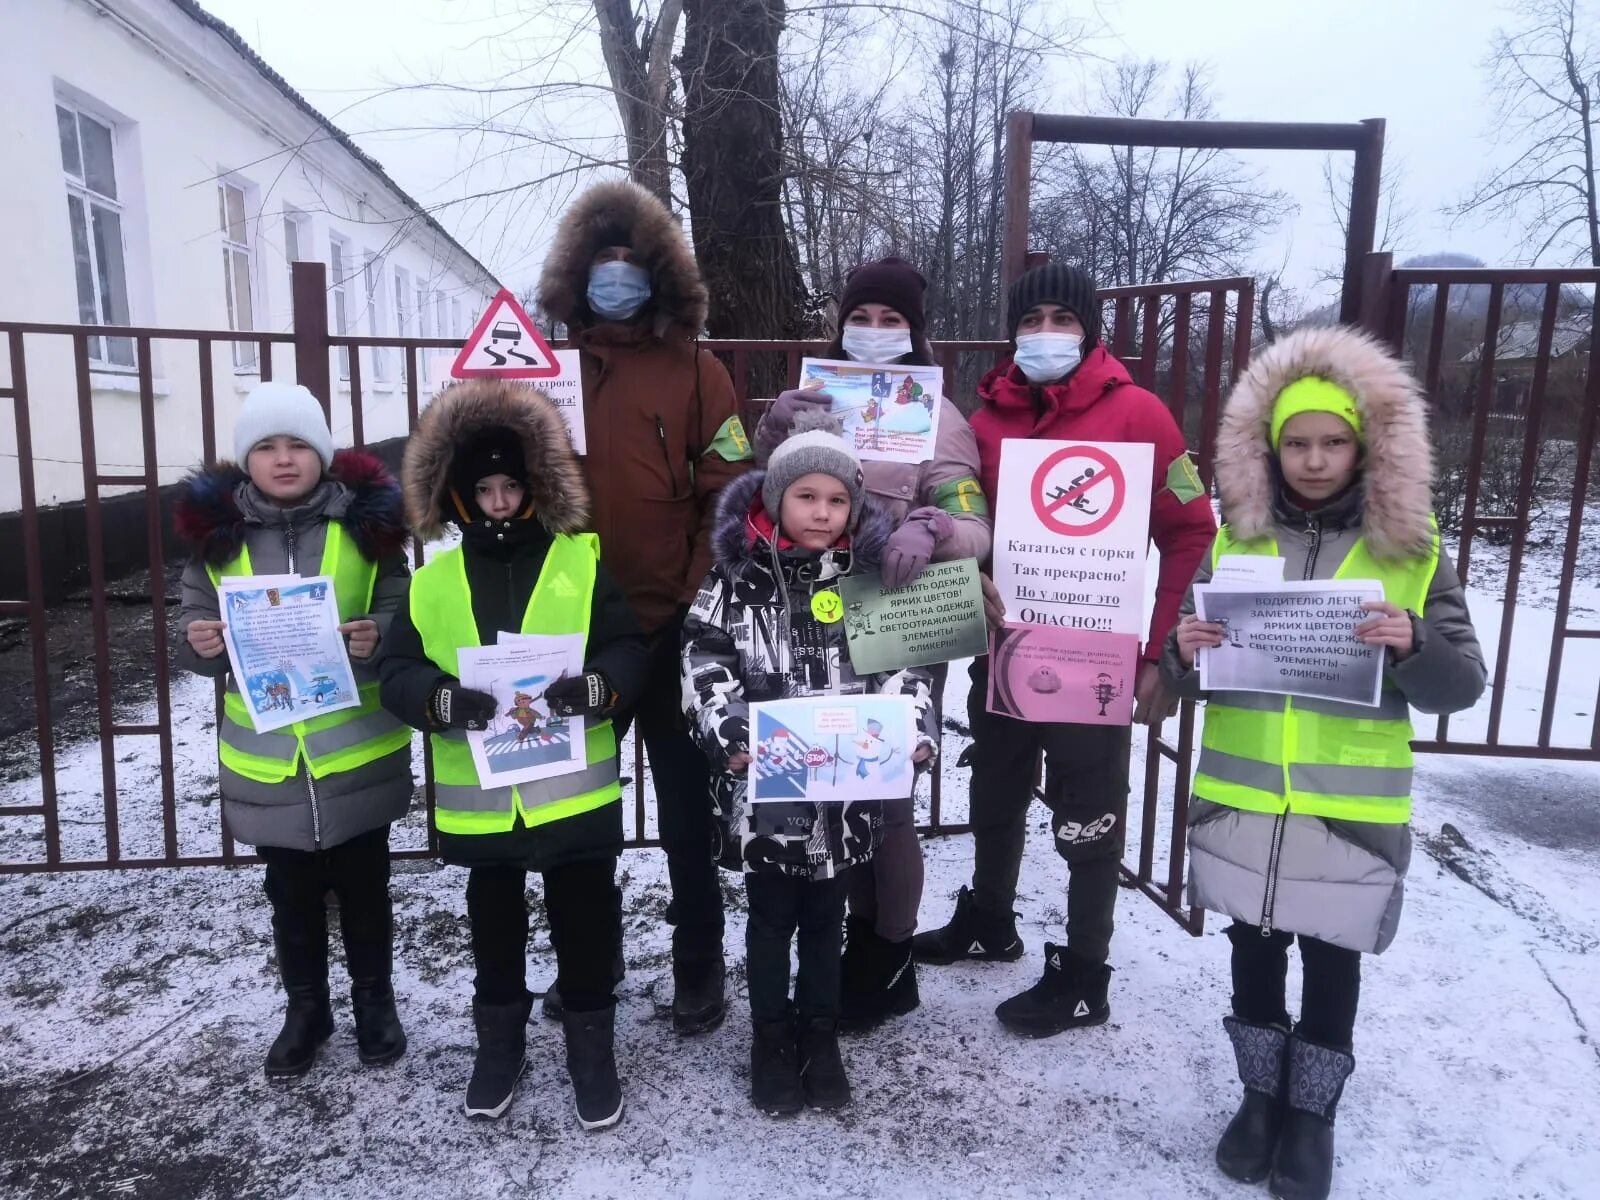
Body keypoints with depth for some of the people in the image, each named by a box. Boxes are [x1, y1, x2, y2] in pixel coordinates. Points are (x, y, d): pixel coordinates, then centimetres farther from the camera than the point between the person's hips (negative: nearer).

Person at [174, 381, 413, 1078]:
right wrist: (199, 643, -17)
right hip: (266, 759, 2)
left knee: (364, 888, 15)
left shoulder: (365, 520, -6)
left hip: (358, 753, -1)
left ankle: (375, 1002, 35)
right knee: (291, 896, 18)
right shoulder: (216, 528, -1)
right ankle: (305, 1009, 38)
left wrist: (377, 635, -24)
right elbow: (194, 628, 5)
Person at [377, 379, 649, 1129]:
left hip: (573, 786, -2)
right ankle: (499, 1038, 42)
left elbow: (628, 653, -7)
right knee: (494, 924, 20)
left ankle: (592, 1044, 31)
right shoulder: (432, 580, 3)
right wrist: (443, 699, -24)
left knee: (584, 924, 11)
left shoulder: (581, 561, -2)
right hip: (479, 795, 2)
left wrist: (594, 687, -28)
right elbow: (396, 674, -3)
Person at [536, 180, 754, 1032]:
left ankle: (698, 966, 27)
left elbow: (728, 497, -4)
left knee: (686, 806, 10)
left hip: (674, 630, -2)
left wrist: (695, 599, -11)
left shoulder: (696, 371, -1)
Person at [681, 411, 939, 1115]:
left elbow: (904, 663, 4)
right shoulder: (738, 578, -4)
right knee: (771, 916, 14)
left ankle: (820, 1035, 36)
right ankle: (772, 1037, 33)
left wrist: (917, 727, -12)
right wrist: (726, 729, -19)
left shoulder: (871, 576, 1)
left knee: (826, 917, 17)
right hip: (764, 783, -1)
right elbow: (705, 660, -5)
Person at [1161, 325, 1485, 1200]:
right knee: (1253, 946, 14)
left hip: (1351, 807, -1)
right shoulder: (1232, 540, 2)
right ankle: (1260, 1094, 35)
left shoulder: (1413, 550, -2)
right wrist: (1185, 652, -18)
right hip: (1240, 796, 1)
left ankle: (1313, 1112, 33)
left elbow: (1461, 685, -3)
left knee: (1331, 958, 11)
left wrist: (1413, 647, -24)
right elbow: (1186, 679, 5)